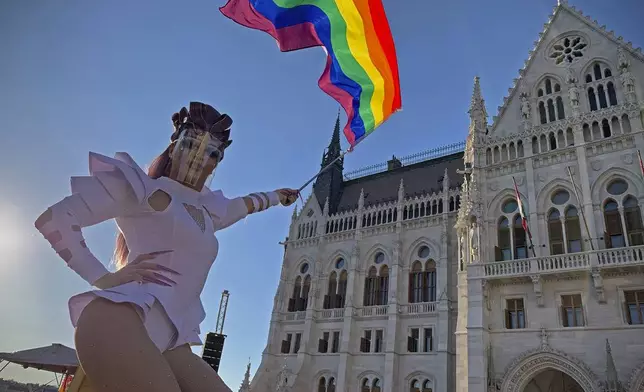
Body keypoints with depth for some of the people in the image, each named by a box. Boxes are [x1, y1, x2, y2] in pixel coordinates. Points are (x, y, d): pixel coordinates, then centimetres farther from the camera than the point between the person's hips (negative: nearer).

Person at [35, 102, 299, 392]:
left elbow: (243, 204, 49)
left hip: (171, 340, 7)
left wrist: (276, 196, 65)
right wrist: (102, 278, -6)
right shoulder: (141, 187, 6)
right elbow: (54, 219, 1)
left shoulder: (207, 210, 26)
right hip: (120, 319, -7)